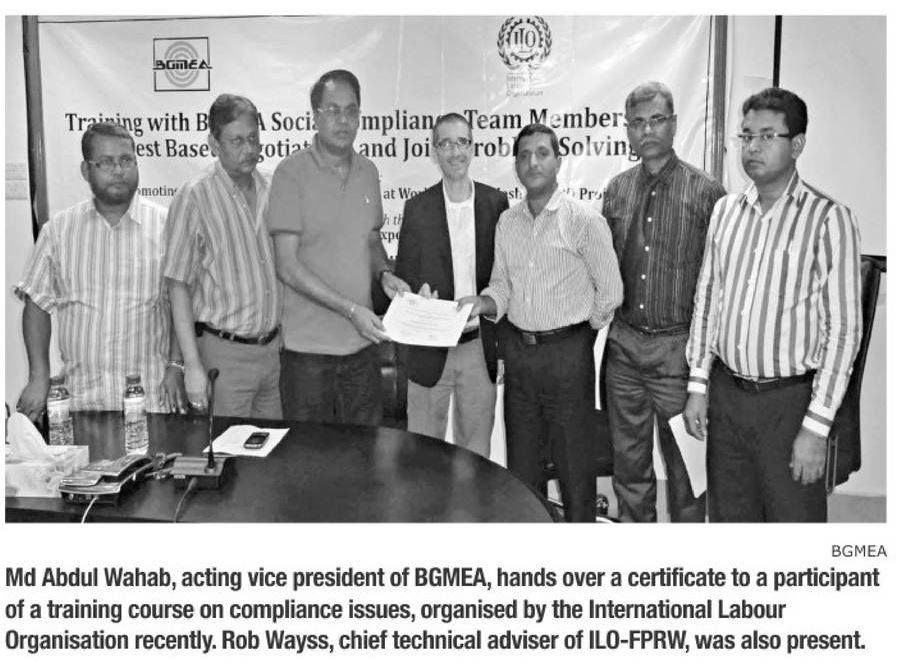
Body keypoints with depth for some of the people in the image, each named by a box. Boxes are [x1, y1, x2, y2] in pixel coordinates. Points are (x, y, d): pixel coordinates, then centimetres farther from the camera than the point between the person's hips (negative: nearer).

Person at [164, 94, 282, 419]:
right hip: (225, 352, -5)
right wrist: (192, 365, -14)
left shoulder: (270, 188, 5)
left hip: (275, 346, 5)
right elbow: (179, 286, -10)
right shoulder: (194, 196, -11)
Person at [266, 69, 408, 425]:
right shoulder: (292, 173, -9)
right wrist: (350, 309, -20)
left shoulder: (368, 171, 8)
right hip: (308, 346, -4)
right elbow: (287, 266, -13)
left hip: (362, 341, 5)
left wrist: (384, 274, -2)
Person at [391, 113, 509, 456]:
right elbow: (404, 276, 3)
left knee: (476, 449, 14)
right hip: (430, 348, -1)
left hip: (480, 346, 1)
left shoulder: (495, 202, 1)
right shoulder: (417, 208, -2)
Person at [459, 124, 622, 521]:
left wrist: (578, 334, 2)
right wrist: (483, 303, -7)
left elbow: (610, 291, -5)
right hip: (517, 351, 5)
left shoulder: (585, 221, -10)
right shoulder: (506, 222, 7)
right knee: (520, 462, 16)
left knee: (573, 462, 6)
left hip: (566, 353, -5)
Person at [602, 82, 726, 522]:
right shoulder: (616, 190, 8)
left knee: (685, 462, 6)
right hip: (623, 345, 4)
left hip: (679, 348, -4)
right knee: (628, 458, 15)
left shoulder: (706, 193, -5)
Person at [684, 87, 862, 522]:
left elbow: (844, 330, -11)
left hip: (789, 400, -4)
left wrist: (816, 427, -14)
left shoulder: (829, 219, -9)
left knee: (792, 516, 8)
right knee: (728, 516, 15)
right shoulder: (725, 211, 7)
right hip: (725, 392, 4)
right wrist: (698, 385, 7)